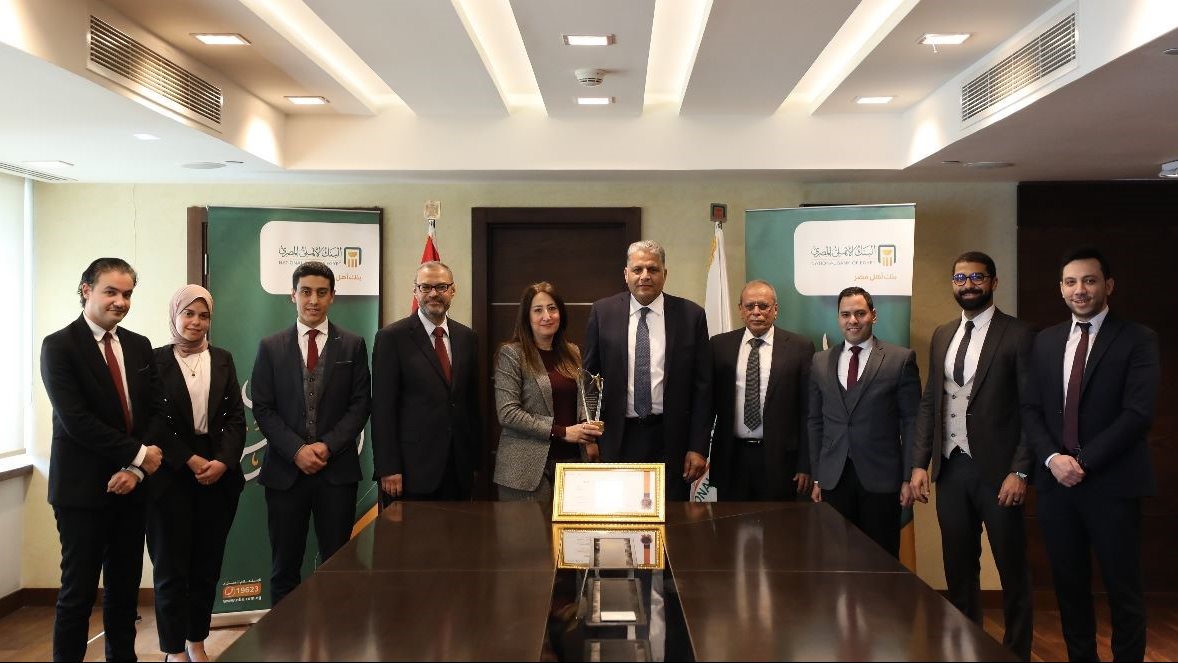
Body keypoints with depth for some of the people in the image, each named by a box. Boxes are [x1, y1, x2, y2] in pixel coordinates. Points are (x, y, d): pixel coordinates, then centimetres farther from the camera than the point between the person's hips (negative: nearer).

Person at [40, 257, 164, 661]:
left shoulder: (139, 346, 9)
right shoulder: (59, 346, -8)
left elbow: (154, 412, 6)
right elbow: (75, 420, -17)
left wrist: (135, 469, -8)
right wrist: (138, 455, -14)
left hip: (131, 486, 5)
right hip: (82, 488, -5)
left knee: (125, 587, 13)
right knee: (78, 592, 2)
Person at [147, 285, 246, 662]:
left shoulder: (223, 360, 10)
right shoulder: (156, 360, 0)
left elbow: (236, 417, 5)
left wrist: (223, 461, -10)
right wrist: (190, 460, -13)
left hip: (219, 474, 3)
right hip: (171, 475, -3)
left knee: (208, 563, 8)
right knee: (171, 564, 3)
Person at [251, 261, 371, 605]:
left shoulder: (353, 345, 6)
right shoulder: (271, 347, 6)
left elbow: (360, 405, 2)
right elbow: (262, 409, 2)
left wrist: (328, 446, -10)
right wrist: (297, 450, -10)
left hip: (337, 469, 0)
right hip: (285, 469, 1)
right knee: (285, 565, 6)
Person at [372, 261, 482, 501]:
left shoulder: (466, 337, 11)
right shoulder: (392, 337, -4)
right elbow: (383, 407, -8)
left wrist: (476, 460, 11)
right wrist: (387, 469, -12)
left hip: (459, 470, 4)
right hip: (412, 471, -4)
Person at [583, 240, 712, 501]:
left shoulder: (691, 315, 1)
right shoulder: (602, 312, 4)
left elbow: (702, 386, 1)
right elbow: (589, 376, 6)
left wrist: (699, 448, -3)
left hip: (670, 440, 0)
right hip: (617, 439, 0)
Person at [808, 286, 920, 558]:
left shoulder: (901, 359, -1)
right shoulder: (821, 362, 9)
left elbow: (911, 421, -2)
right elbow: (815, 422, 12)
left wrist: (908, 477, -5)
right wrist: (816, 476, 9)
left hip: (881, 478, -3)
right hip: (833, 479, 3)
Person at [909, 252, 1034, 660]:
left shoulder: (1018, 335, -5)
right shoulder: (942, 336, 12)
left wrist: (1020, 472, -14)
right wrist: (920, 463, 5)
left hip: (997, 470, -5)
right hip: (950, 468, 5)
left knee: (1012, 569, 7)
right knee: (959, 567, 12)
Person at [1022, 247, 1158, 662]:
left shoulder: (1137, 340, -3)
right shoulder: (1045, 341, 11)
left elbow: (1138, 414, -12)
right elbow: (1031, 409, 8)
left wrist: (1084, 461, -15)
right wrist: (1052, 458, -9)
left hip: (1112, 483, -4)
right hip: (1056, 481, 4)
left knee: (1123, 590, 6)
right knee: (1069, 586, 12)